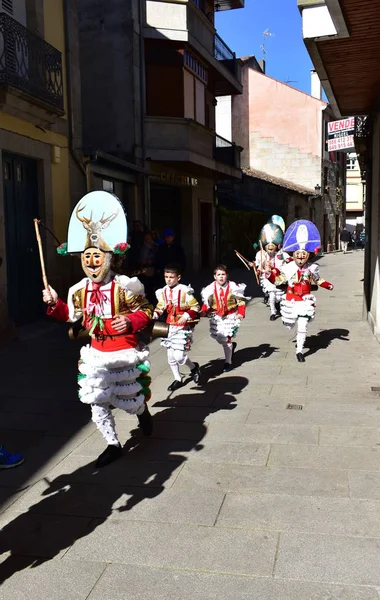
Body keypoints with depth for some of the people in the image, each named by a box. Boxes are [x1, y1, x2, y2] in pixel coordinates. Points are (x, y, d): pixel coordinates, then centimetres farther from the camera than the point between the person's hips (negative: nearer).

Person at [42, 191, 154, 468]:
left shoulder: (124, 286, -17)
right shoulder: (80, 289, -1)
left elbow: (146, 311, -9)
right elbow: (71, 315, 15)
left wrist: (131, 322, -26)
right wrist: (54, 303, -1)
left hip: (125, 353, -4)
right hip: (97, 354, 5)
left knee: (130, 401, 9)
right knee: (98, 403, 7)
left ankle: (142, 410, 48)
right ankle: (113, 444, 26)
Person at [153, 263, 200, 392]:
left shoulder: (185, 291, -15)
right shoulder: (163, 292, 1)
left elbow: (195, 307, -8)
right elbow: (160, 307, 12)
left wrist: (187, 316, -22)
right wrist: (155, 314, -7)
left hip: (182, 328, -6)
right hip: (169, 327, 6)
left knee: (179, 356, -10)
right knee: (171, 356, 11)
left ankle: (193, 367, 22)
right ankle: (177, 379, 29)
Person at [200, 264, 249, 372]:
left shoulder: (233, 287, -13)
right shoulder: (211, 289, -5)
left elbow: (241, 301, -6)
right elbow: (207, 303, 5)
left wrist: (241, 313, -17)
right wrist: (204, 311, -12)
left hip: (230, 316, -4)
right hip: (217, 317, 4)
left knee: (227, 339, -3)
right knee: (219, 338, 10)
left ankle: (228, 362, 14)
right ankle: (231, 345, 44)